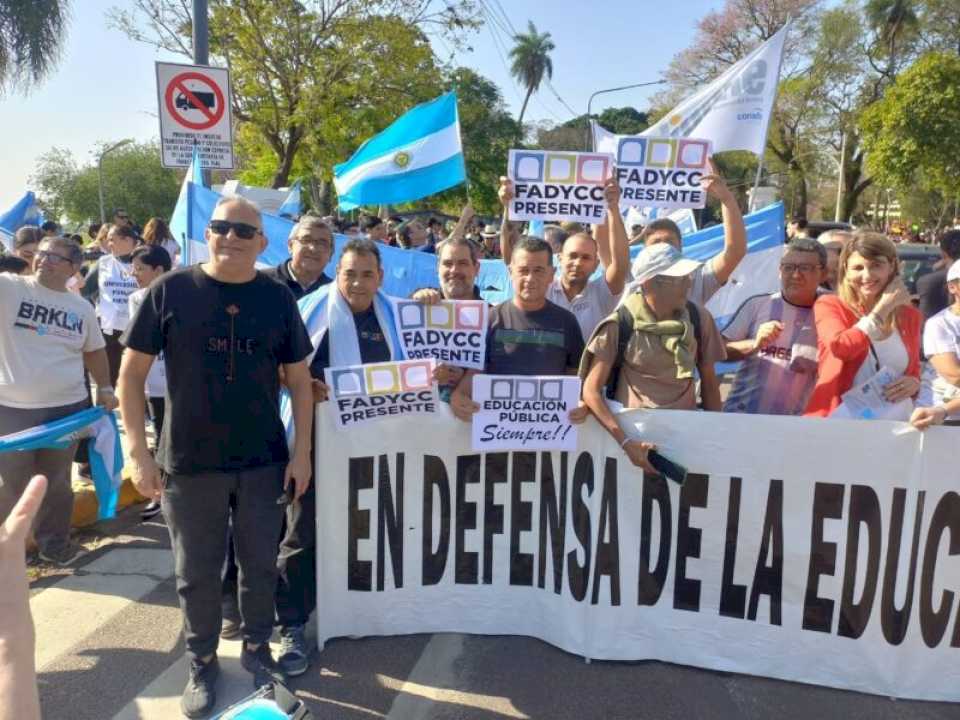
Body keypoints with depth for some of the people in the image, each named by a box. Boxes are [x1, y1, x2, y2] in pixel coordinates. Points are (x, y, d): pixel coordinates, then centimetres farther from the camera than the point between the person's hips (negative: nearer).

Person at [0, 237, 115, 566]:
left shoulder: (82, 307, 6)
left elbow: (94, 351, 17)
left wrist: (105, 387, 10)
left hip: (68, 408, 3)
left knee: (57, 482, 15)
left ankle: (55, 544, 32)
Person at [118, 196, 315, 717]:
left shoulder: (278, 298, -1)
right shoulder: (169, 291, -5)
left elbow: (299, 379, 3)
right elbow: (132, 373, -2)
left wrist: (302, 453, -1)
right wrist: (138, 451, -8)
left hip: (264, 461, 1)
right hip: (188, 462, -1)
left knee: (261, 564, 15)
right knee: (196, 572, 14)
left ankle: (257, 648, 38)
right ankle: (202, 662, 36)